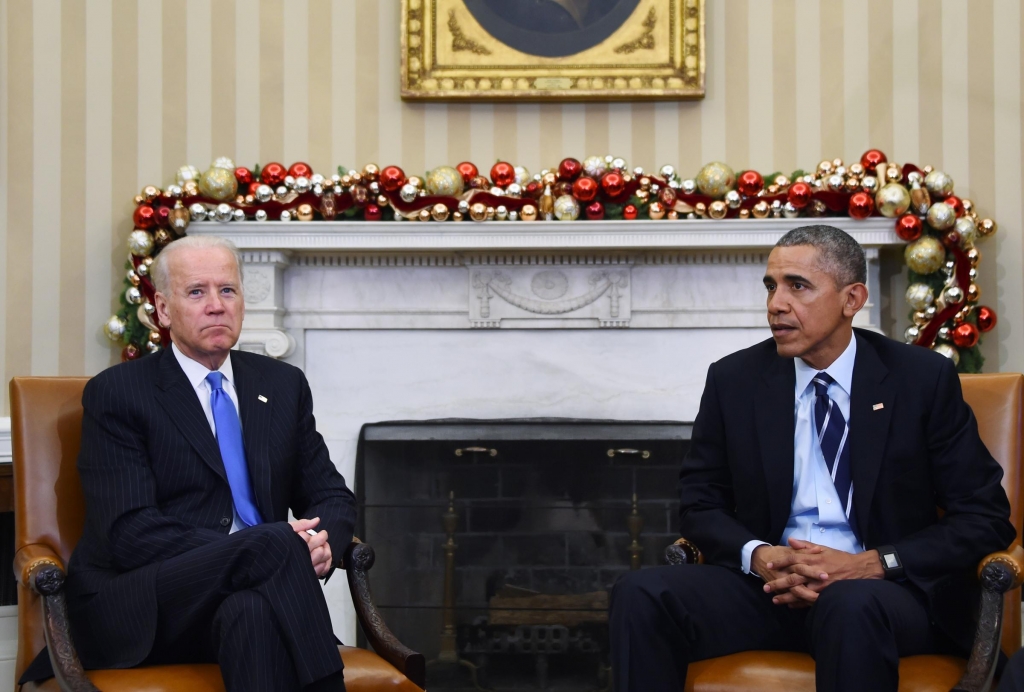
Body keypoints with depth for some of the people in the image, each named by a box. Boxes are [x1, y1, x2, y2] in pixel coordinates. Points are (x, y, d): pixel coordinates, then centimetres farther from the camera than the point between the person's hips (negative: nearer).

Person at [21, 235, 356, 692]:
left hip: (247, 592, 4)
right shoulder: (116, 393, 0)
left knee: (254, 611, -36)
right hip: (135, 609, -3)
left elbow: (331, 496, 19)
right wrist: (280, 547, -20)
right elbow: (131, 534, -10)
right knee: (277, 544, -33)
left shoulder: (284, 385, 17)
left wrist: (320, 543, -8)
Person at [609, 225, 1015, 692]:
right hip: (770, 583, 3)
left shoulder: (924, 379, 0)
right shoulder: (734, 380, 7)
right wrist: (759, 556, -11)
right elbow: (700, 504, 12)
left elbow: (986, 518, 0)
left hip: (885, 591, -3)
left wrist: (872, 565, -15)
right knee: (640, 595, -25)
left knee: (851, 605, -40)